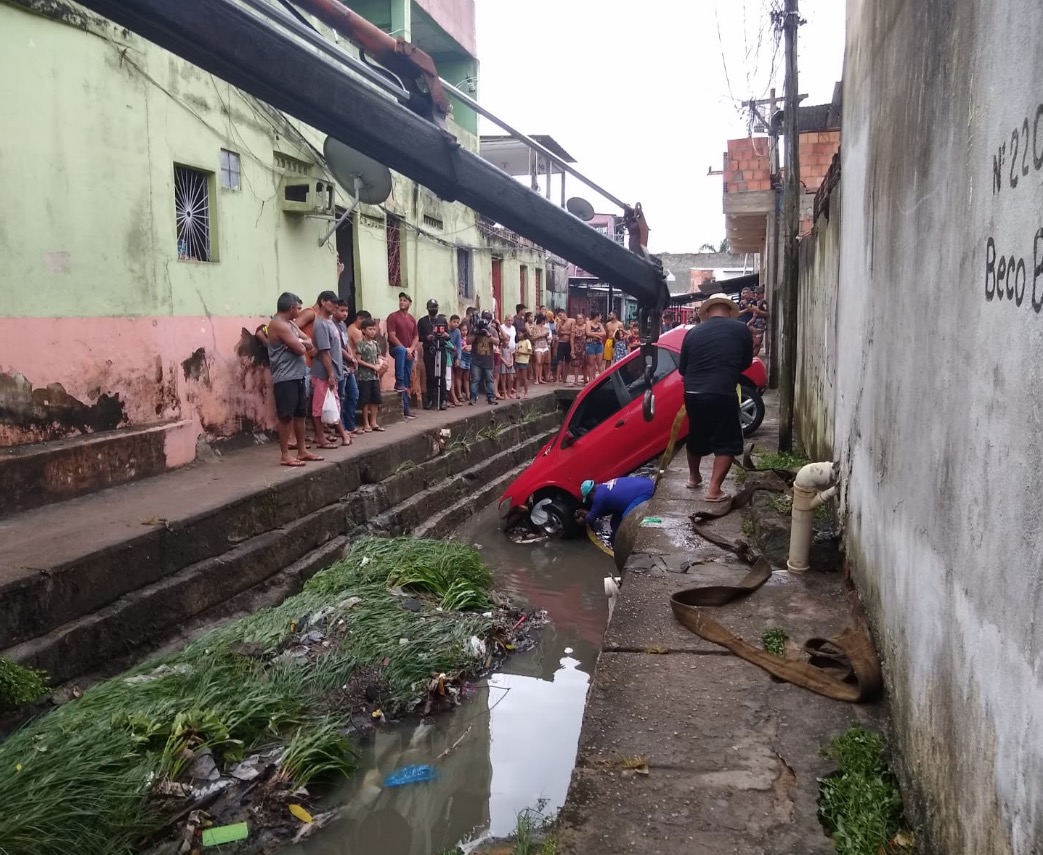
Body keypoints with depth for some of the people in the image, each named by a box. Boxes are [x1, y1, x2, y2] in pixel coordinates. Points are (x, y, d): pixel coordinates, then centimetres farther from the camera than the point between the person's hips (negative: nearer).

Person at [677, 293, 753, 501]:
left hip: (693, 393, 4)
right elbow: (746, 362, 13)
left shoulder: (693, 332, 6)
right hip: (722, 394, -4)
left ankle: (693, 477, 41)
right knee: (727, 443, 8)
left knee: (696, 437, 23)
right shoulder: (741, 329, 0)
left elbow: (682, 368, 14)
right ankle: (714, 489, 0)